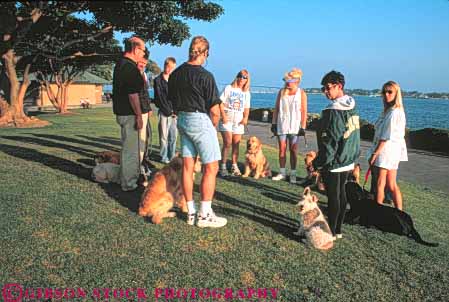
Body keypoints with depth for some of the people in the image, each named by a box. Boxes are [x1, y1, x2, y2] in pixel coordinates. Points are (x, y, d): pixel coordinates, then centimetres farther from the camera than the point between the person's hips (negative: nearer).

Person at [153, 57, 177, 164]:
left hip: (174, 113, 4)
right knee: (164, 136, -1)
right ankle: (164, 157, 8)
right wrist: (169, 111, -8)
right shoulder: (158, 80, -1)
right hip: (164, 113, -4)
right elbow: (159, 98, -5)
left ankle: (171, 156, 16)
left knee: (173, 136, 6)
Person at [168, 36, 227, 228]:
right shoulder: (205, 76, -15)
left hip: (182, 120, 8)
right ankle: (205, 215, 3)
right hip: (201, 121, -7)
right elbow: (215, 111, -13)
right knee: (211, 168, 0)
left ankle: (191, 213, 16)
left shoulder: (175, 74, 6)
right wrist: (213, 126, 5)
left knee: (187, 166, 9)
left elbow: (173, 103, 14)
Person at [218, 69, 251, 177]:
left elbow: (246, 108, 15)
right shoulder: (229, 88, 3)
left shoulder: (246, 93, 14)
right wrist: (223, 116, -13)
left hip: (238, 120, 4)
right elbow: (221, 103, -2)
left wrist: (245, 118, -3)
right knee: (227, 143, -10)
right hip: (227, 119, -4)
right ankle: (223, 166, -2)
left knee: (236, 144, 4)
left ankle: (234, 166, 13)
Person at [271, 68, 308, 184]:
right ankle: (282, 172, 14)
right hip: (281, 125, 3)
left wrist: (303, 127, -8)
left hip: (294, 126, -3)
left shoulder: (301, 93, -1)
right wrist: (274, 123, 5)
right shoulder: (282, 92, 8)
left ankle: (293, 174, 9)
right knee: (282, 149, 4)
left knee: (293, 150, 2)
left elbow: (304, 112, -3)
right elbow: (276, 109, 10)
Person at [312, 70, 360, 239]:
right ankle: (338, 229, 27)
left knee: (333, 196, 1)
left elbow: (330, 141, -21)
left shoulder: (333, 111, -20)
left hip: (333, 162, -9)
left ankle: (331, 232, 13)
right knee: (341, 193, 16)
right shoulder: (352, 108, 7)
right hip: (347, 161, 9)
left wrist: (318, 163, -14)